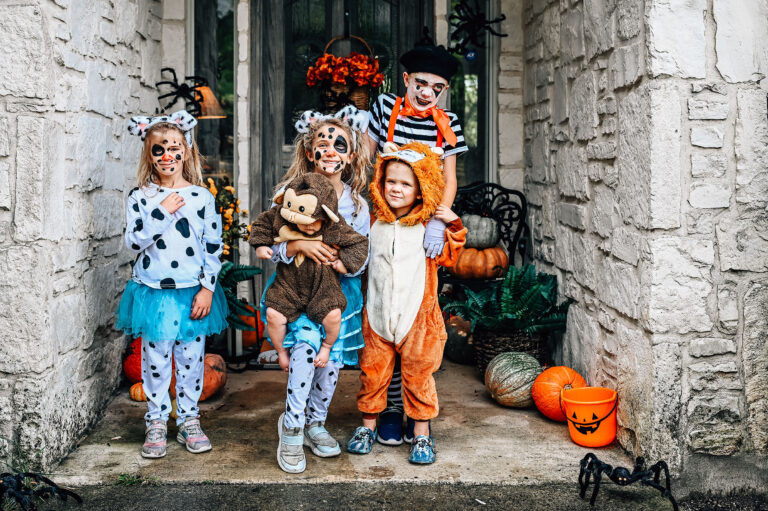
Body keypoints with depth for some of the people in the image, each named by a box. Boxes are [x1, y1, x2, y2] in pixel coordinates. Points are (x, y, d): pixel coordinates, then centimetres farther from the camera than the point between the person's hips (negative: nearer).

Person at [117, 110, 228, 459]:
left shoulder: (201, 197, 1)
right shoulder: (140, 198, 0)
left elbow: (213, 246, 1)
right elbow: (134, 244, -8)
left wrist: (207, 288, -6)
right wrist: (163, 212, -16)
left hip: (193, 294, 1)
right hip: (153, 293, 0)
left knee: (191, 359, 8)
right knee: (155, 360, 6)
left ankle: (189, 420, 22)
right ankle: (156, 423, 19)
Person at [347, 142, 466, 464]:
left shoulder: (428, 225, -1)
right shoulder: (374, 222, 7)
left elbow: (448, 257, 1)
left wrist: (454, 226, -8)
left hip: (417, 315, -2)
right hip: (377, 314, 2)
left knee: (418, 375, 5)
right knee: (372, 371, 9)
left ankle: (421, 434, 17)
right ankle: (368, 425, 26)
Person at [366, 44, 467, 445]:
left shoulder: (446, 123, 6)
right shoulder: (385, 107, 3)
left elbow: (449, 180, 3)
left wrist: (437, 220, -14)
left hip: (425, 231, 1)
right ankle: (391, 408, 8)